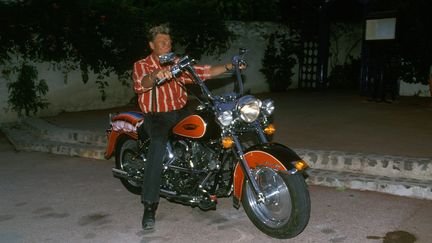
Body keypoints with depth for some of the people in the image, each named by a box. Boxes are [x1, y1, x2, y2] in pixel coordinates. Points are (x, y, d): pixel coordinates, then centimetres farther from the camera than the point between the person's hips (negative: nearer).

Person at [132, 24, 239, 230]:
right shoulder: (142, 65, -1)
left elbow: (204, 72, 6)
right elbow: (141, 85, -23)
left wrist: (229, 67, -8)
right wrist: (155, 75, -45)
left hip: (179, 113, 5)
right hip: (156, 116, -5)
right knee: (159, 142, -35)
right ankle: (149, 207, -33)